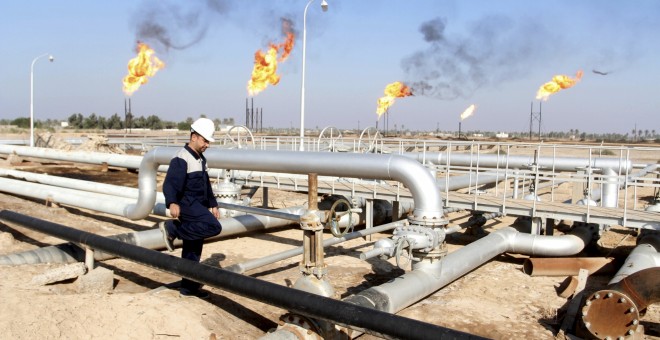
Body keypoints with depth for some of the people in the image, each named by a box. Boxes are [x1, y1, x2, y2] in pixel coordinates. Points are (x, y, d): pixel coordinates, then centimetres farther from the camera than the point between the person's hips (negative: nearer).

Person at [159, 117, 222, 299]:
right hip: (187, 205, -9)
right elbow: (170, 183, -26)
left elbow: (206, 185, 28)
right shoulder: (181, 159, -13)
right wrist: (172, 203, -42)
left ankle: (188, 287, 20)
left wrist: (212, 205, 26)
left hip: (198, 206, 9)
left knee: (193, 250, 11)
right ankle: (171, 229, -13)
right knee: (213, 227, -28)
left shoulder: (201, 159, 18)